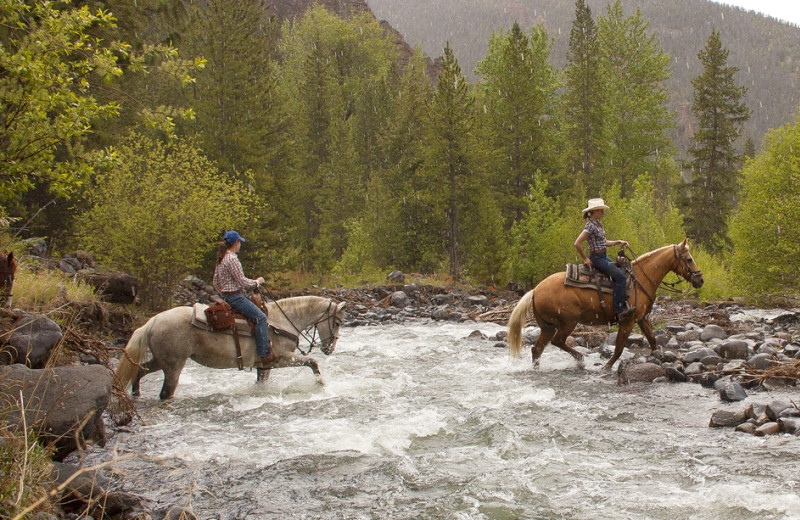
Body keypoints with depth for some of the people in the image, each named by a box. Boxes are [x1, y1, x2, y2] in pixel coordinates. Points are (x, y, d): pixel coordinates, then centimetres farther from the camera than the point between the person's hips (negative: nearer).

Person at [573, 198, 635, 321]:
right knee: (620, 276, -21)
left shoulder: (598, 224, 13)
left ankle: (624, 304, 18)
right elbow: (577, 243, -25)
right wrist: (585, 259, -17)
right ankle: (619, 310, -22)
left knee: (623, 271, 15)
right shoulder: (590, 225, -17)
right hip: (596, 258, -10)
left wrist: (618, 242, 7)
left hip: (603, 257, 10)